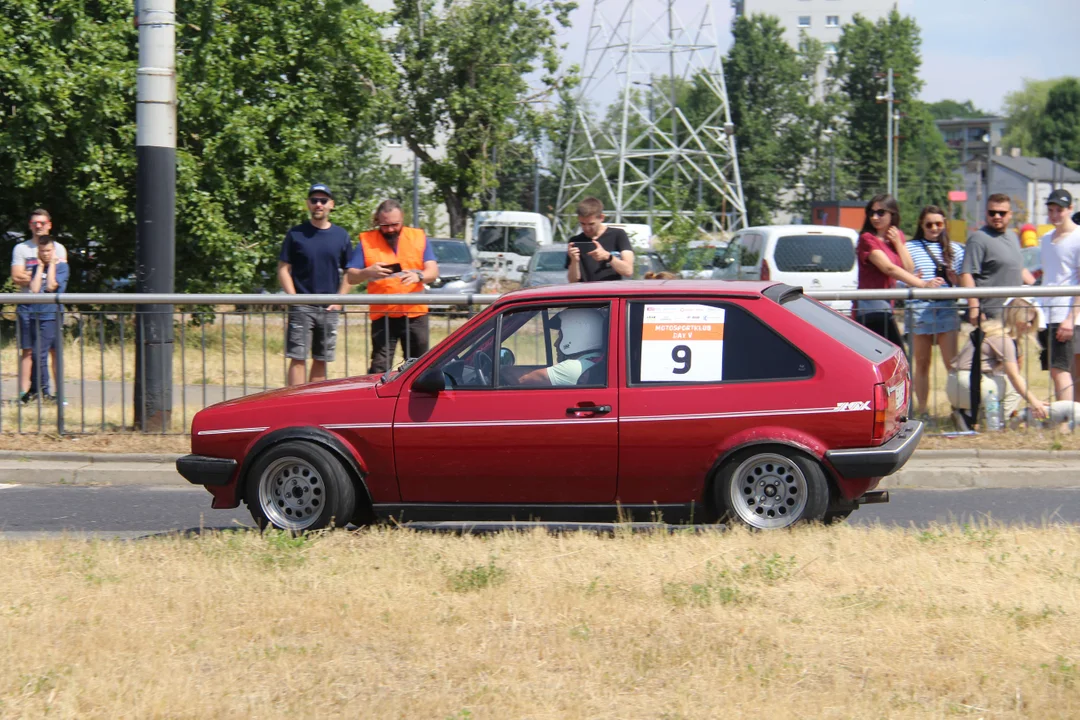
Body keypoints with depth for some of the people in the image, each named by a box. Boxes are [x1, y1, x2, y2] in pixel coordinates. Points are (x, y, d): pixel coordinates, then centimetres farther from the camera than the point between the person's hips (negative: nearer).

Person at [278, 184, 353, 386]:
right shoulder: (296, 234, 1)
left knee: (321, 360, 8)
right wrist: (294, 298, -10)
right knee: (298, 359, -9)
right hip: (301, 307, -3)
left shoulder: (341, 236, 9)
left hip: (329, 309, 3)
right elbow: (283, 269, 1)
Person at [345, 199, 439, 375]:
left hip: (415, 315, 2)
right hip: (383, 316, -2)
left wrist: (419, 276, -22)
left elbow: (433, 272, 1)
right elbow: (351, 277, 1)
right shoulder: (367, 241, 5)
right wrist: (368, 272, -21)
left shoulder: (419, 237, 9)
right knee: (379, 368, -10)